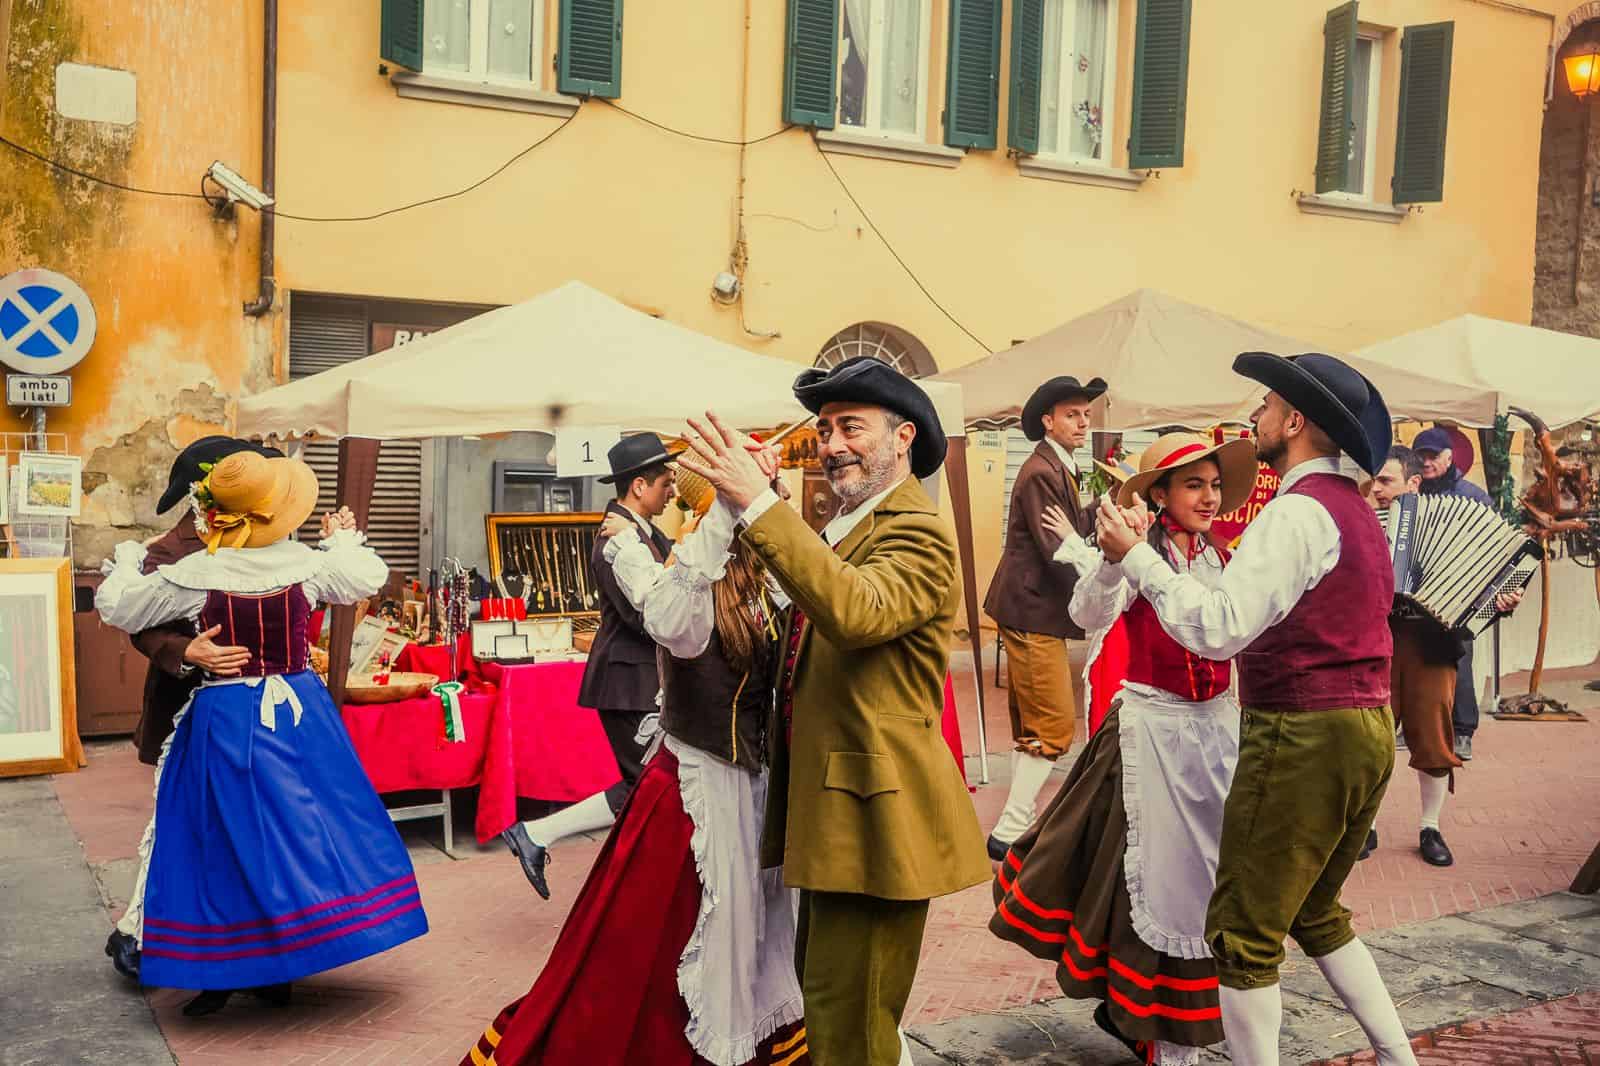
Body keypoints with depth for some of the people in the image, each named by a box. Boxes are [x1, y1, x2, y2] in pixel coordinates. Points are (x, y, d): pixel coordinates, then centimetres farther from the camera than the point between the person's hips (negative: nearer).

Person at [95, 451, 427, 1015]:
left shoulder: (192, 577, -12)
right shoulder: (306, 564, -8)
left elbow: (116, 609, 2)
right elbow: (368, 577, 11)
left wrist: (127, 560, 20)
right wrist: (345, 540, 29)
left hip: (223, 720, -2)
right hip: (300, 713, 2)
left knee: (222, 839, 9)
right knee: (301, 827, 12)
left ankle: (219, 974, 18)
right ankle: (281, 968, 21)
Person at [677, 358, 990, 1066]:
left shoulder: (917, 532, -14)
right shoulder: (841, 528, 16)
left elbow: (858, 612, -34)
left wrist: (759, 503, -35)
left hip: (873, 813, -10)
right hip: (829, 806, 10)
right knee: (824, 992, 24)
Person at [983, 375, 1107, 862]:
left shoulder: (1060, 469, 16)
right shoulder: (1041, 473, -16)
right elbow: (1055, 551, -21)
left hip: (1030, 609, 11)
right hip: (1032, 610, -11)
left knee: (1029, 725, 15)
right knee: (1053, 724, -8)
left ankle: (1019, 825, 24)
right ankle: (1010, 831, -4)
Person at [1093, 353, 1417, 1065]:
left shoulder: (1297, 511, -16)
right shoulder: (1354, 507, 14)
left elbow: (1217, 628, -24)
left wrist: (1135, 555, -17)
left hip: (1303, 736, -10)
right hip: (1367, 726, 10)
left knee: (1245, 933, 0)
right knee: (1315, 912, 24)